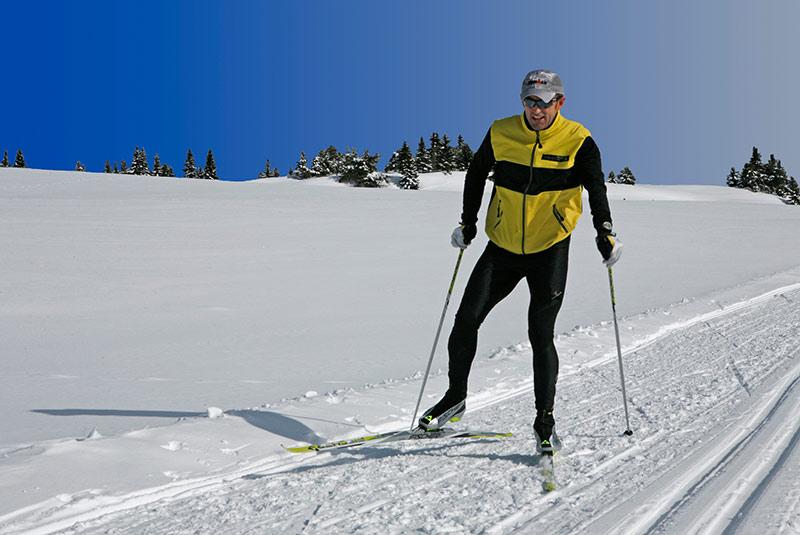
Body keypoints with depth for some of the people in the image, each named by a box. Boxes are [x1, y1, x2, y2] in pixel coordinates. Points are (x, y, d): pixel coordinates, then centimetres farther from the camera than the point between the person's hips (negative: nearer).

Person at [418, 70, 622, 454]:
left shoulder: (577, 141, -9)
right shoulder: (501, 134, -2)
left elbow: (595, 185, -18)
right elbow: (476, 174, 13)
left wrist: (604, 230, -33)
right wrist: (468, 222, 11)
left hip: (550, 251, -3)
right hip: (503, 247, 3)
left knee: (540, 333, -10)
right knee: (467, 319, -2)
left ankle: (545, 420, 3)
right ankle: (455, 398, 19)